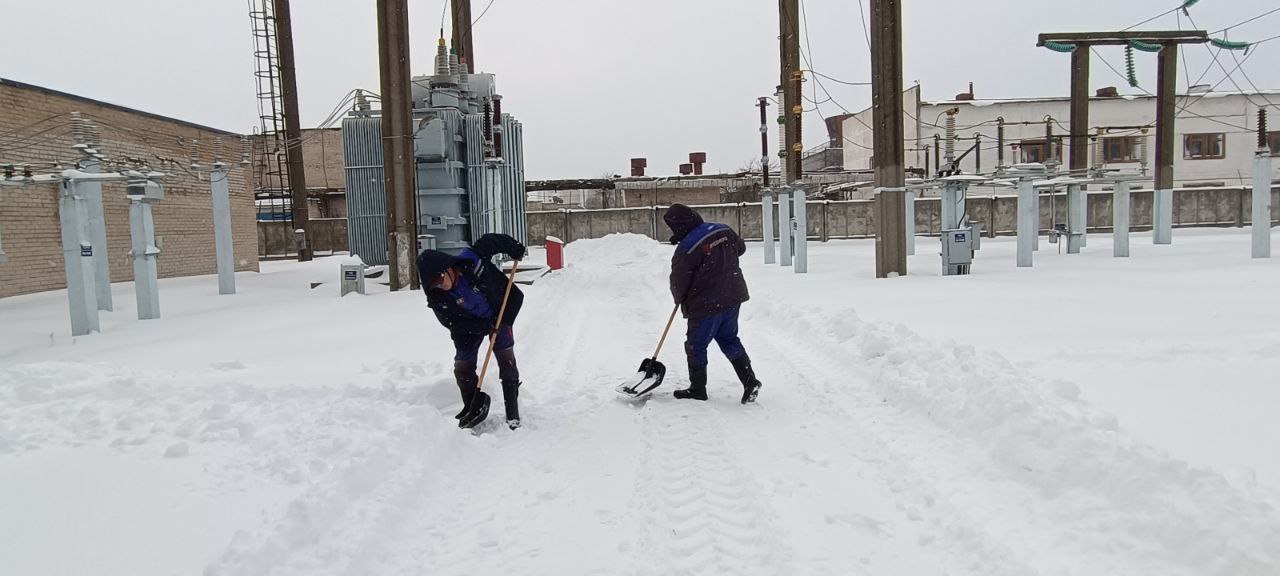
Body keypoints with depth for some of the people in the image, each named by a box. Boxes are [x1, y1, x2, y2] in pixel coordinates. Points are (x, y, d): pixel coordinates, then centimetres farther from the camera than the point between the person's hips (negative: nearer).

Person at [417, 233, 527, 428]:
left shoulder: (471, 259, -34)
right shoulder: (438, 299, -26)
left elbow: (490, 240, -17)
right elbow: (452, 322, -18)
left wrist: (515, 248, -9)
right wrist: (486, 326, -25)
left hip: (500, 313, -1)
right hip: (469, 326, 2)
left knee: (507, 361, -5)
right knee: (463, 366, 1)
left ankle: (513, 415, 0)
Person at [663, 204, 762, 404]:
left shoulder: (686, 249, -20)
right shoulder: (724, 230, 0)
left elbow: (678, 283, -11)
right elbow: (741, 248, 19)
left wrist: (680, 299, 10)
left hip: (706, 305, -7)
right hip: (733, 298, 7)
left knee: (696, 346, 10)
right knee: (729, 339, 21)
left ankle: (697, 390, 21)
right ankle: (750, 381, 13)